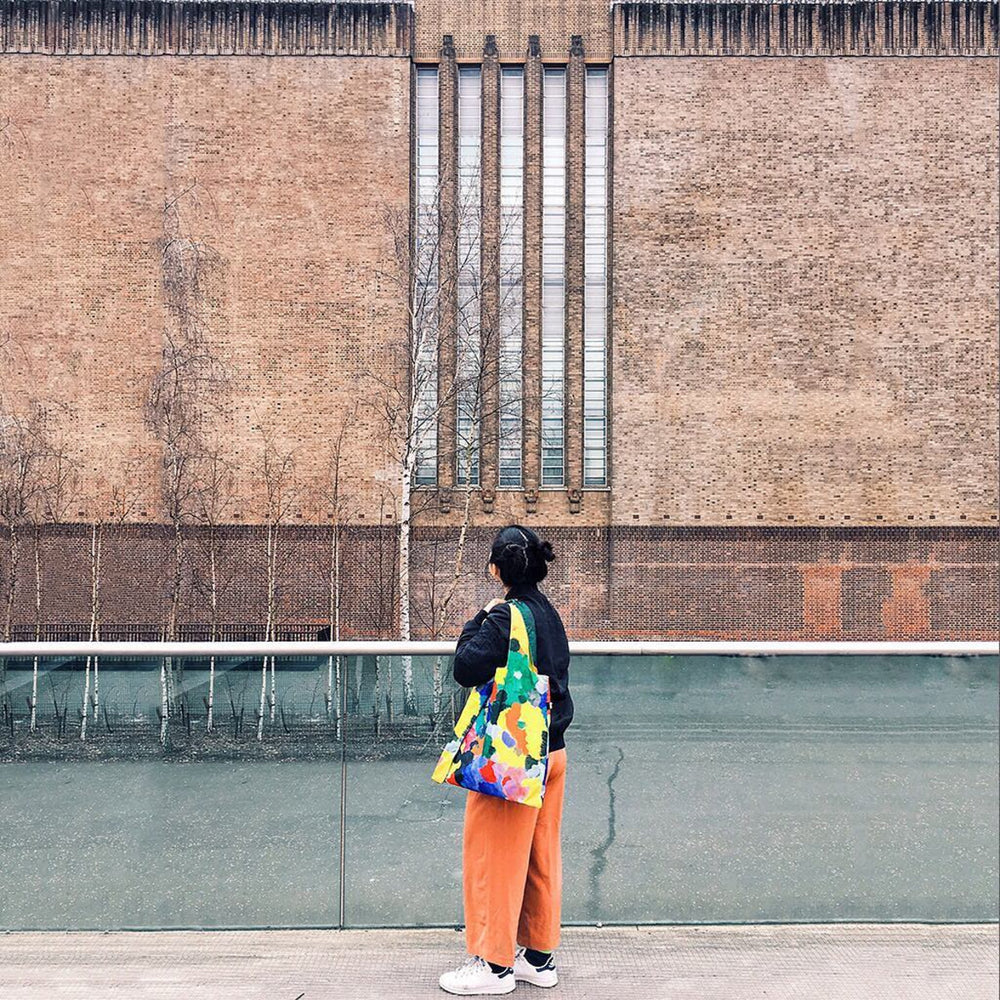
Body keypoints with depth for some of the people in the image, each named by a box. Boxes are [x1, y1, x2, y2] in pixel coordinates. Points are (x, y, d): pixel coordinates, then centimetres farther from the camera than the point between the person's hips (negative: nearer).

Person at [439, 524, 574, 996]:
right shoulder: (548, 614, 9)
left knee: (495, 856, 3)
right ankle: (539, 955, 26)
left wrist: (478, 620, -9)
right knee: (540, 856, 15)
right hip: (552, 752, 9)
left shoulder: (505, 616, -17)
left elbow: (466, 667, -22)